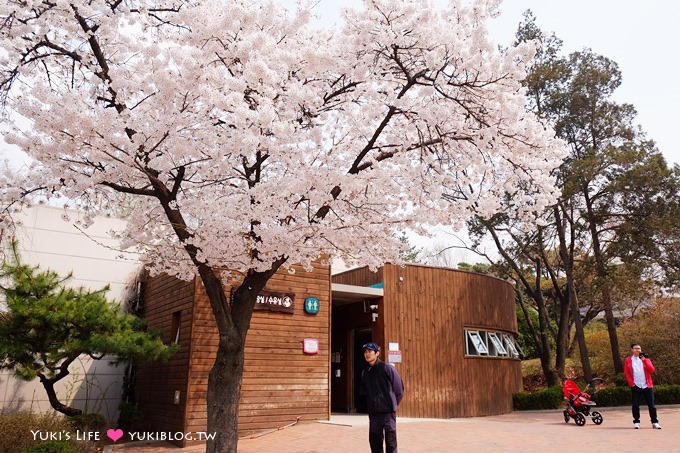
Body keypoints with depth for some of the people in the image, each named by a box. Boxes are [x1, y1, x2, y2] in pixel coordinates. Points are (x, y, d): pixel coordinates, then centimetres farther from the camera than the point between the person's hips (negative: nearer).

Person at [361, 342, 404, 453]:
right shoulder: (365, 373, 7)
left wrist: (392, 405, 4)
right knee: (375, 443, 11)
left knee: (391, 444, -1)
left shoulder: (388, 369, -8)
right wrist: (372, 406, 11)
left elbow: (399, 390, -3)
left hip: (388, 413, -5)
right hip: (373, 414, 5)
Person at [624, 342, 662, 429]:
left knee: (651, 404, 2)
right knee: (635, 405, 0)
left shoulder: (646, 359, 9)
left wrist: (644, 360, -12)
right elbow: (626, 373, 3)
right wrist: (631, 382, -6)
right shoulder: (628, 360, 5)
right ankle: (636, 422, 9)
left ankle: (655, 422, 11)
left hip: (647, 385, 1)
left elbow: (652, 370, -4)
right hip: (635, 386, -1)